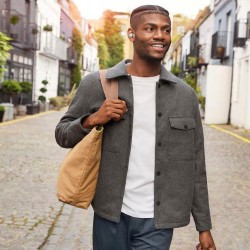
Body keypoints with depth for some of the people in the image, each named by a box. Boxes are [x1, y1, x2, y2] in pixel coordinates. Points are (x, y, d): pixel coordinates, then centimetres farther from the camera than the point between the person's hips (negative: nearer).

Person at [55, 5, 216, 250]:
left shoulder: (185, 95, 1)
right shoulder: (96, 84, -4)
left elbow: (195, 167, 4)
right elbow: (62, 134, 5)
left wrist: (204, 226, 4)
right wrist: (92, 120, -16)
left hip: (157, 222, 1)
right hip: (110, 215, 0)